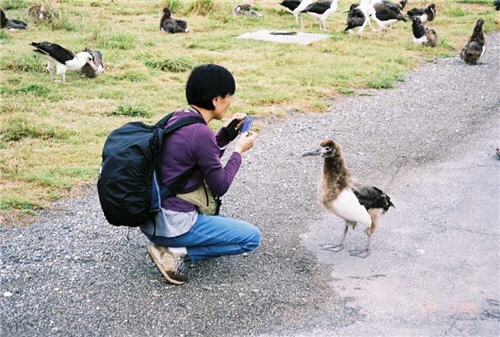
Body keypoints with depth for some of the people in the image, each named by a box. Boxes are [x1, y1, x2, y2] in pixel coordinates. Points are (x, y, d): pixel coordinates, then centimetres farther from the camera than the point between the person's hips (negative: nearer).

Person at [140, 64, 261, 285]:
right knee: (252, 237, 2)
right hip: (172, 224, -9)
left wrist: (226, 133, 11)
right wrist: (239, 151, 1)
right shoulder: (200, 133, -20)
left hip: (150, 217, 9)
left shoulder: (178, 118, 6)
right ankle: (177, 252, -6)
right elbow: (220, 187, -10)